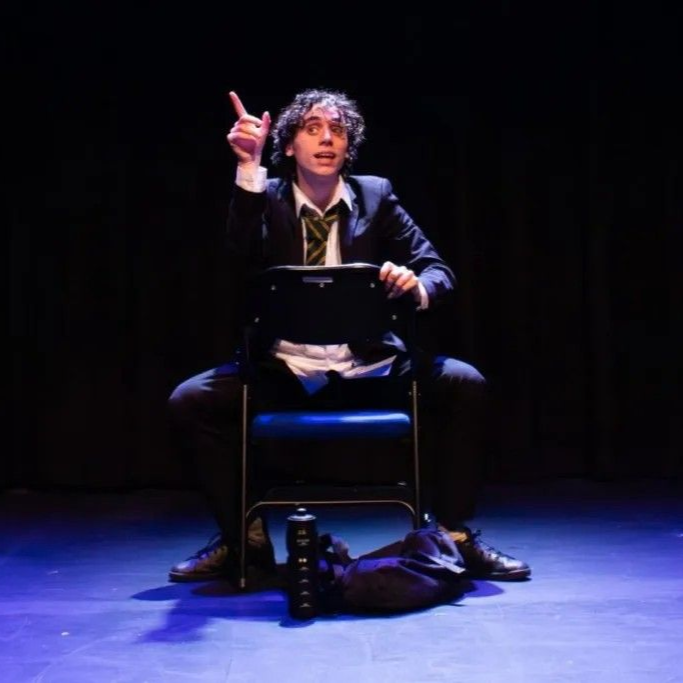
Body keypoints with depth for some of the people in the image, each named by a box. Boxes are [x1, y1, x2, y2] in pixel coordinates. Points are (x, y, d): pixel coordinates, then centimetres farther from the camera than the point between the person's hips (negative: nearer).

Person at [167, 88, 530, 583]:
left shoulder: (376, 195, 5)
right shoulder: (266, 199, 3)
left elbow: (437, 270, -1)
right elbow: (245, 252, -19)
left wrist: (417, 286, -26)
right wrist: (249, 166, -28)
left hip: (369, 368, 1)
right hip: (285, 371, 0)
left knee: (465, 385, -21)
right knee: (191, 400, -20)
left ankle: (455, 534, -6)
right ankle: (242, 538, -2)